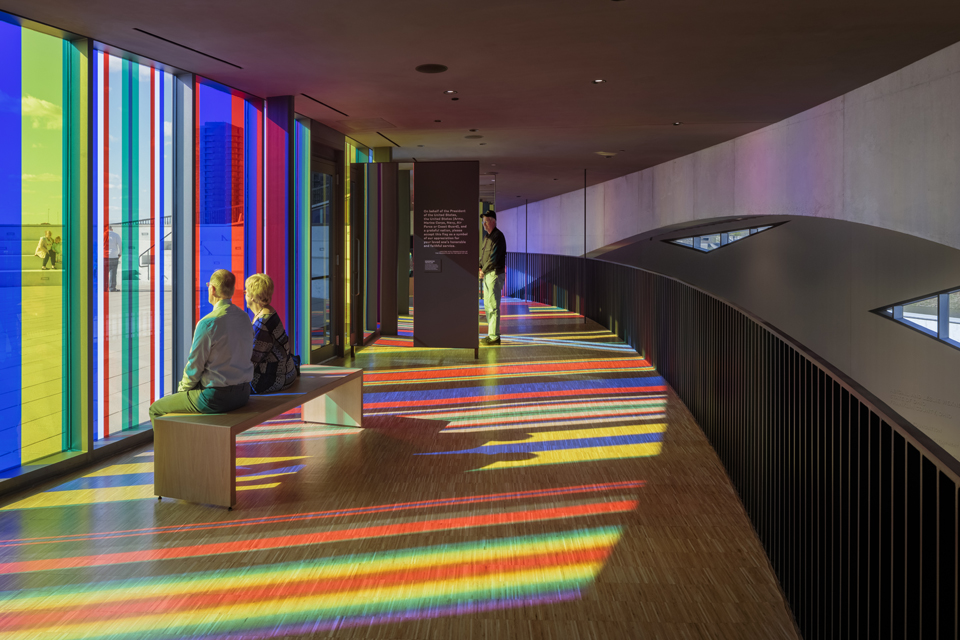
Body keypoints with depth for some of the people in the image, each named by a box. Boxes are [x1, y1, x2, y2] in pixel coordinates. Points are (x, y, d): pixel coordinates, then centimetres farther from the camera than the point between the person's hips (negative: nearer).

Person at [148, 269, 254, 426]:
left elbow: (194, 366, -14)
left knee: (156, 410, 12)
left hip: (216, 397, -8)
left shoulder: (207, 323, -19)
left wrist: (183, 388, 6)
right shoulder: (245, 318, 4)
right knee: (178, 395, 34)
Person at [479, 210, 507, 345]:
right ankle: (491, 333, 21)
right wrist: (479, 268, 3)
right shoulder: (487, 236, 17)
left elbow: (494, 257, -18)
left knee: (493, 306, -9)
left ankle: (494, 336, -7)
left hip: (495, 274, -10)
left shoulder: (498, 236, -12)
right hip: (486, 275, 10)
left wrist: (483, 271, -12)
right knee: (487, 305, 14)